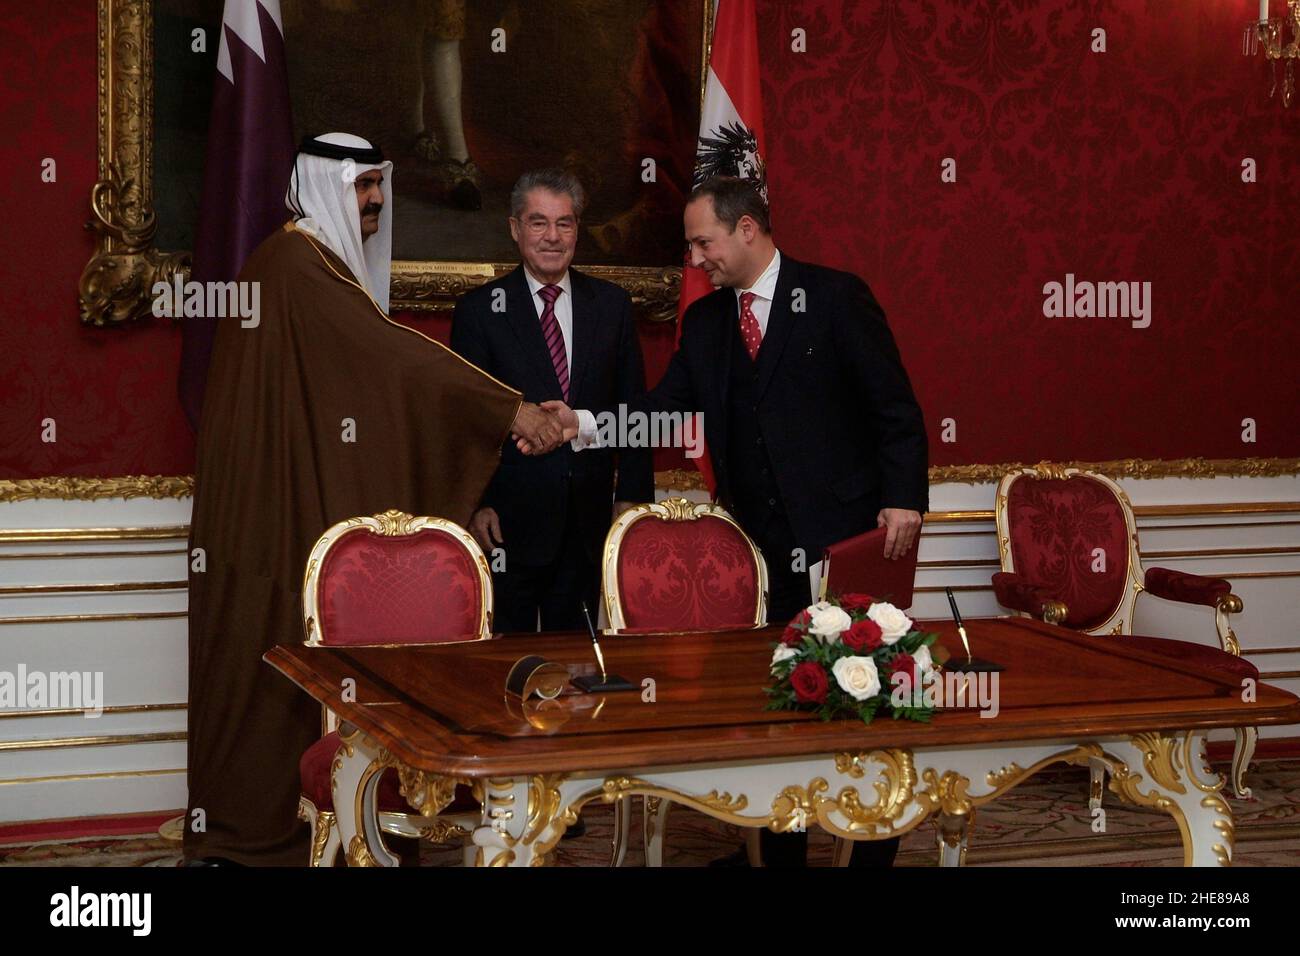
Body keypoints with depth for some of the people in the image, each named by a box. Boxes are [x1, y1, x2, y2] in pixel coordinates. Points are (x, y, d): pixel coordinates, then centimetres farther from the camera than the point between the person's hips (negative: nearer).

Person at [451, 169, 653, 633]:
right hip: (508, 519, -2)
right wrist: (475, 505, -10)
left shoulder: (611, 304, 8)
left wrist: (632, 494, 2)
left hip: (589, 519, 3)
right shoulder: (480, 309, 0)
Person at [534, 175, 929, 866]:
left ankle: (873, 847, 16)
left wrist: (904, 499, -14)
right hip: (761, 545, 5)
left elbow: (896, 408, -6)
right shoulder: (704, 322, 11)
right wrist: (581, 425, -9)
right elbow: (662, 411, 5)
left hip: (844, 532, -5)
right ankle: (779, 848, 21)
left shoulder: (835, 297, -5)